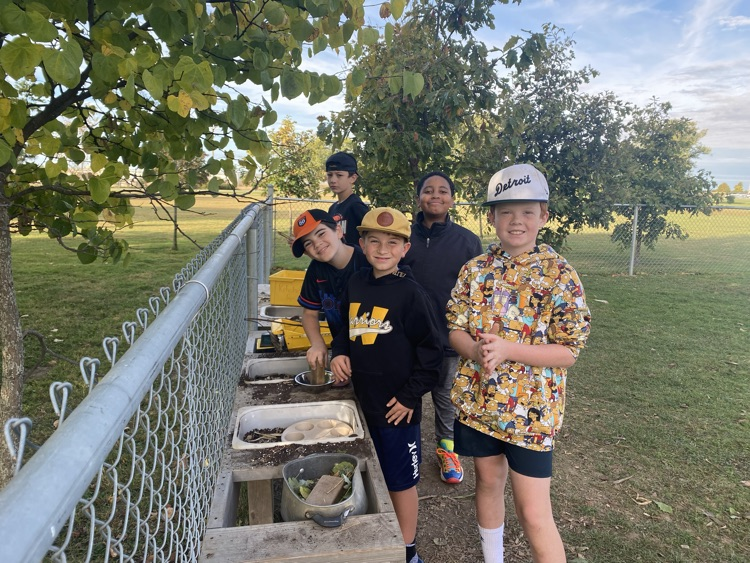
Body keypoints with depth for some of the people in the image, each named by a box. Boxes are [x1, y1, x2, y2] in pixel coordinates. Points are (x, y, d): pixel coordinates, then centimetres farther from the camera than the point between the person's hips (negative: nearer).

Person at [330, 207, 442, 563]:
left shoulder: (411, 293, -16)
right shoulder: (356, 284, 2)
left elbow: (431, 351, -13)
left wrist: (410, 396, -14)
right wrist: (339, 352, -3)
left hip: (397, 407, -6)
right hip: (364, 400, 6)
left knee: (401, 480, 10)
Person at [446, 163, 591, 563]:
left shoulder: (560, 275, -11)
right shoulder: (475, 270, 0)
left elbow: (569, 351, -12)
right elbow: (455, 328, 2)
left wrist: (507, 349, -25)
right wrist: (477, 352, -20)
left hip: (531, 409, -4)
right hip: (478, 400, 4)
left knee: (533, 513, 1)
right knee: (488, 482, 21)